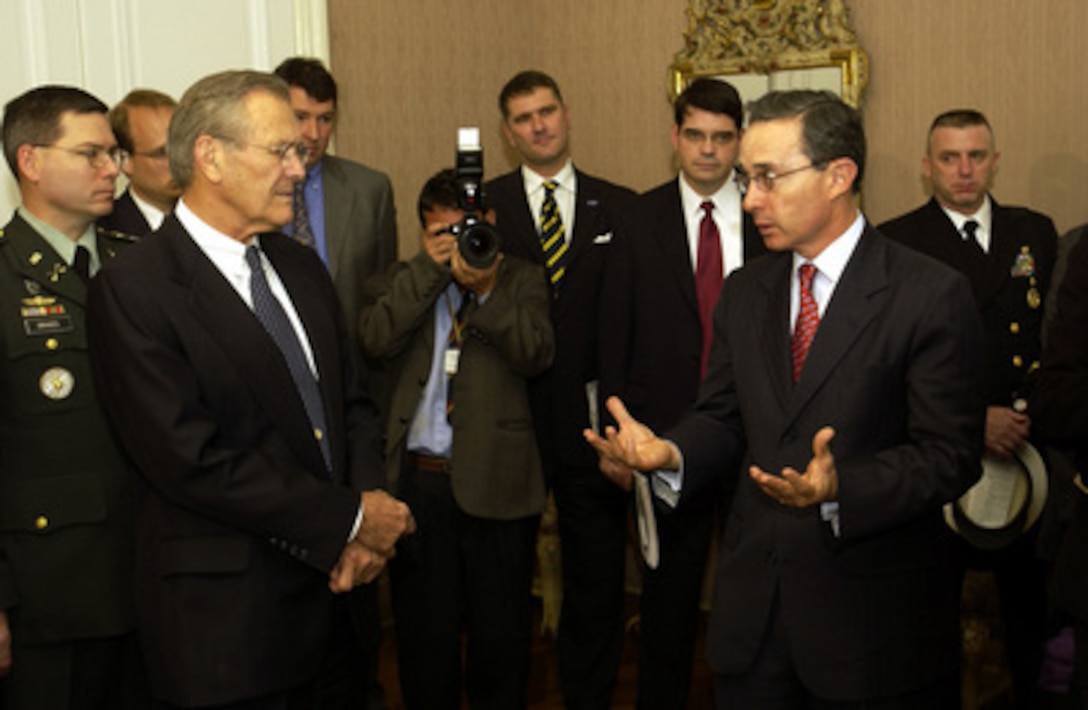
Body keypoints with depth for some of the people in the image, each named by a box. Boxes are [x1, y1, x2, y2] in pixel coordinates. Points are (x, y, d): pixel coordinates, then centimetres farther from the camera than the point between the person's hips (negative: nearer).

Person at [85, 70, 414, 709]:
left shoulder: (300, 266, 11)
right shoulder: (133, 290, -13)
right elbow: (192, 459, -20)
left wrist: (368, 518, -6)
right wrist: (351, 518, -15)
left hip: (331, 592, 7)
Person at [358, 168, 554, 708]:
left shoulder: (521, 279, 8)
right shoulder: (406, 281, 12)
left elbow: (536, 354, -7)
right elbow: (377, 340, -7)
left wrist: (486, 290, -18)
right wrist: (430, 268, -10)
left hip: (495, 482, -1)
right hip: (417, 481, 1)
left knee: (500, 637, 8)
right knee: (423, 633, 11)